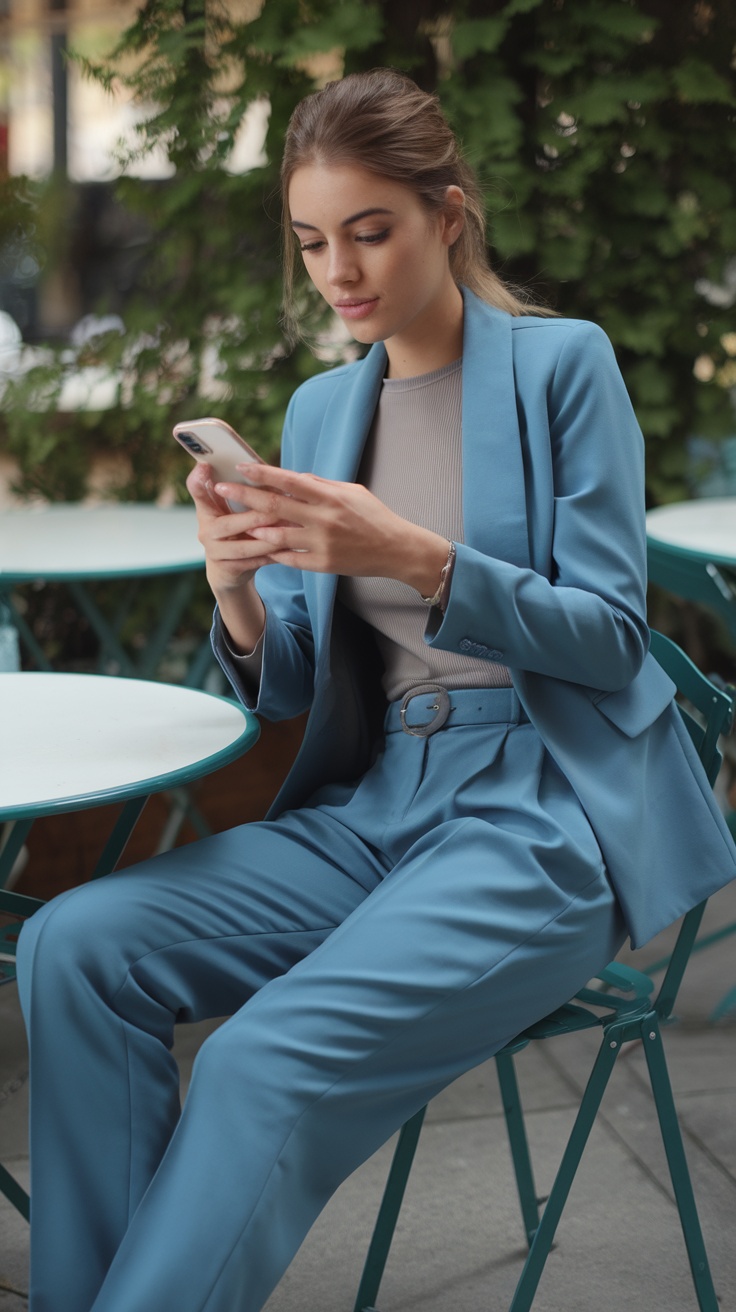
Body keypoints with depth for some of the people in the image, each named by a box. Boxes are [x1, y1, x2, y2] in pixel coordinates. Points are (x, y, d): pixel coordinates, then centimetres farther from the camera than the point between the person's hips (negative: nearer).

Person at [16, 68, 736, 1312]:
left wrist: (416, 560, -22)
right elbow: (293, 687, 13)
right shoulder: (321, 407, 14)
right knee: (72, 947, -16)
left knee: (266, 1060, -29)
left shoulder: (562, 363, -2)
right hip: (373, 808, 6)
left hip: (546, 819, -6)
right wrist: (238, 595, -11)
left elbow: (610, 636, -7)